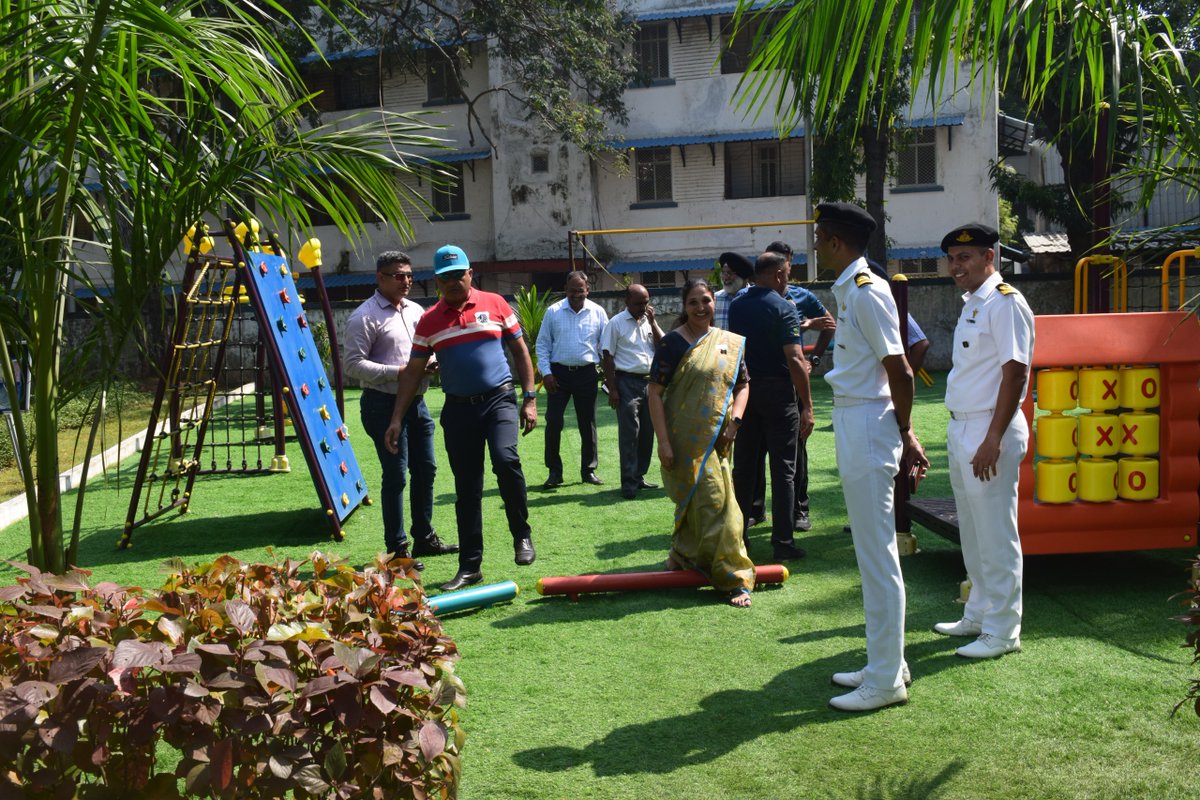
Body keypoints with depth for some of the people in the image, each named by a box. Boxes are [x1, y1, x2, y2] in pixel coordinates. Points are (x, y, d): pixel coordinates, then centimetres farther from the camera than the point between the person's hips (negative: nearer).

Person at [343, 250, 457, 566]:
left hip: (416, 401, 8)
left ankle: (425, 538, 28)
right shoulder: (365, 316, -10)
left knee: (426, 470, 14)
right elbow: (352, 363, -15)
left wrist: (431, 363, 1)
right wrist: (398, 371, -21)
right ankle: (397, 549, 8)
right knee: (395, 476, -3)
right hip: (384, 404, -8)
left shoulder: (416, 311, 13)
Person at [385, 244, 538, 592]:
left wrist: (529, 398, 0)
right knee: (466, 488, 6)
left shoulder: (494, 303, 3)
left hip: (499, 400, -2)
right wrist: (397, 419, 1)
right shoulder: (429, 321, 6)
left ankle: (521, 535, -5)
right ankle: (469, 566, 14)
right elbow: (413, 372, 8)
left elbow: (520, 350, 7)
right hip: (458, 408, 2)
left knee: (506, 459, -27)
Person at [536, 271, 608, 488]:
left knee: (588, 424, 8)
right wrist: (546, 372, -5)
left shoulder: (598, 312, 3)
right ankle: (554, 472, 7)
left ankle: (589, 470, 19)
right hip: (559, 373, -1)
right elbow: (543, 343, 3)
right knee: (553, 422, -4)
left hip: (587, 373, 1)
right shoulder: (553, 311, 1)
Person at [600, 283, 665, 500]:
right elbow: (608, 357, -6)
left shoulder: (649, 322, 13)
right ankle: (629, 483, -4)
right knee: (629, 433, -7)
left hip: (650, 382, 6)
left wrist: (652, 322, -2)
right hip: (628, 382, -6)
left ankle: (639, 476, 22)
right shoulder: (616, 323, -4)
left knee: (647, 432, 10)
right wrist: (612, 389, -12)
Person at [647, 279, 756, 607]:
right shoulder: (674, 342, -6)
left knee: (694, 502, 13)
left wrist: (735, 420, -5)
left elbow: (742, 385, 13)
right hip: (685, 438, -5)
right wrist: (663, 441, -14)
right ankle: (733, 577, 4)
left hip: (717, 438, 5)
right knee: (712, 500, -6)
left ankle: (683, 554, 35)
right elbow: (655, 392, -8)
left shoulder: (731, 343, 9)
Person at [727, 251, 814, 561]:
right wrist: (807, 405, -15)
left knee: (743, 466, 11)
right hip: (778, 391, -5)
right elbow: (795, 360, -17)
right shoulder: (783, 307, -11)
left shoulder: (736, 307, 8)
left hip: (744, 390, 6)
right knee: (782, 469, 1)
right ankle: (782, 542, 3)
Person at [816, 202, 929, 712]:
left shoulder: (865, 291, -16)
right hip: (852, 424, 11)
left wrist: (904, 434, -7)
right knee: (871, 553, 16)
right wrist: (904, 433, 18)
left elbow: (899, 371, -18)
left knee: (878, 555, -3)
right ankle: (884, 663, 29)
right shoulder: (849, 290, 15)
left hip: (868, 425, -11)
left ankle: (887, 681, 8)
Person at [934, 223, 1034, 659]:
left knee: (995, 536, -1)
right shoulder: (970, 304, 15)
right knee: (972, 534, 18)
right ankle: (978, 615, 31)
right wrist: (959, 433, 18)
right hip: (961, 428, 10)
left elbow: (1015, 372, -20)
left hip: (989, 432, -10)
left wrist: (993, 439, -23)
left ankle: (1002, 631, 10)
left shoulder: (1004, 302, -13)